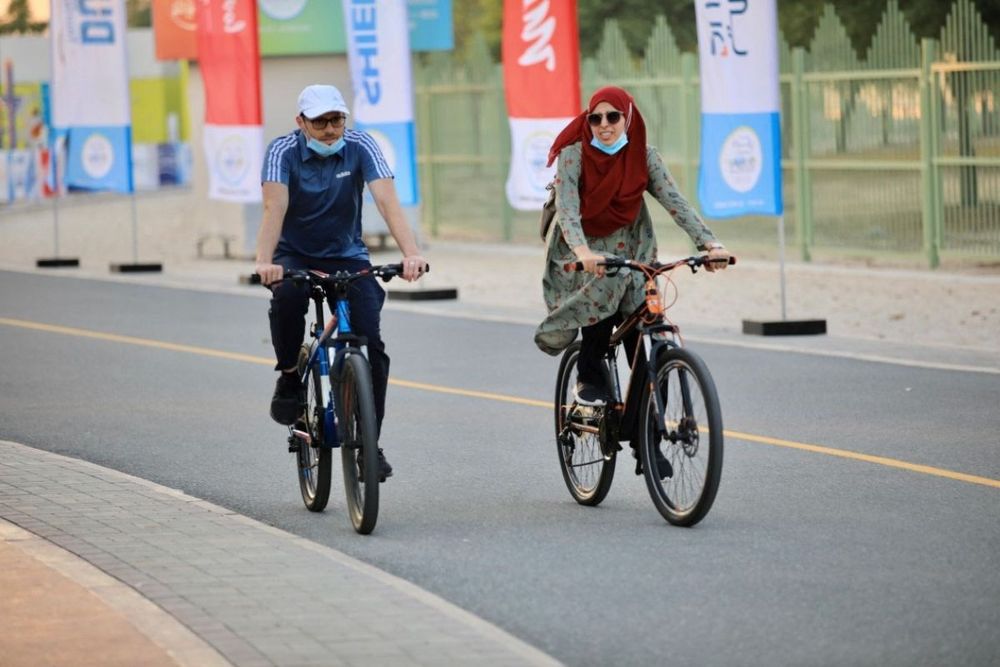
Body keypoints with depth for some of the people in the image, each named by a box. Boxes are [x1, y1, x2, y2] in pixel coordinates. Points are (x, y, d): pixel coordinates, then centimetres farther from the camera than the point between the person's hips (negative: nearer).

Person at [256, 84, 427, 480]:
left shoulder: (360, 147, -13)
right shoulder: (283, 151, -16)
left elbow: (387, 200, -26)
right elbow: (275, 207, -31)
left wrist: (410, 252, -43)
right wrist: (264, 260, -48)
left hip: (346, 257, 2)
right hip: (295, 256, -2)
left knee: (371, 343, -16)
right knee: (288, 296, -37)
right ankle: (289, 377, -11)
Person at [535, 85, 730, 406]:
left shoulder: (644, 156, -6)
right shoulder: (574, 154, -14)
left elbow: (675, 201, -14)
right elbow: (566, 208, -26)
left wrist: (710, 244, -29)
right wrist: (583, 252, -45)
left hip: (629, 250, 3)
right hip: (583, 253, -3)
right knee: (603, 288, -30)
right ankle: (589, 380, -13)